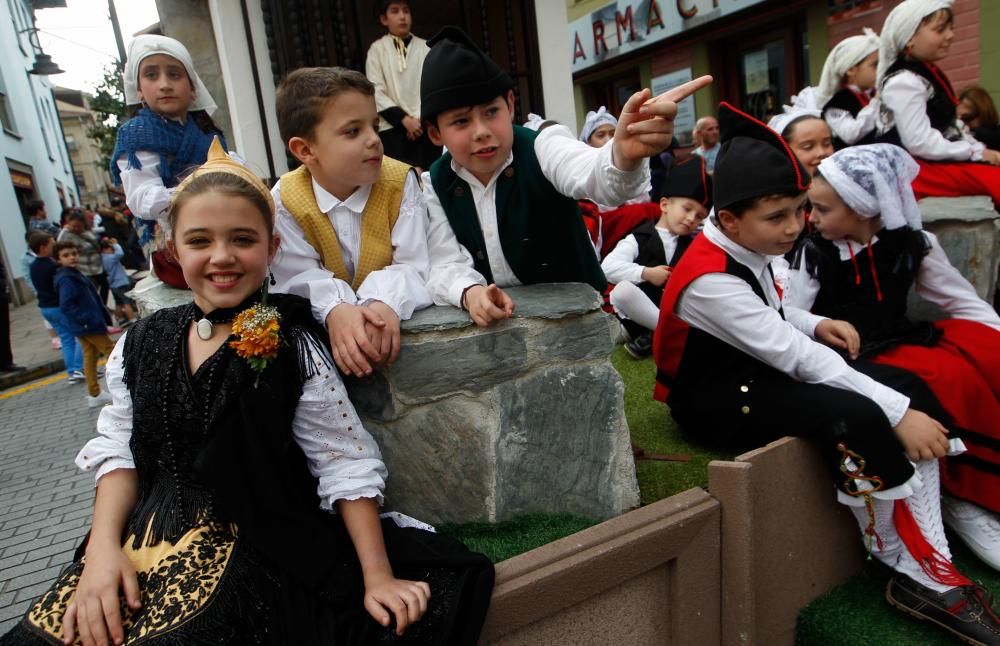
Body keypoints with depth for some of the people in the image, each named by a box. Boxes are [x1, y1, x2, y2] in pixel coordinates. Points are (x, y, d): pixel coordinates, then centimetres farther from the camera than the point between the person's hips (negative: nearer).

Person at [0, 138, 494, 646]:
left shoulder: (291, 348, -11)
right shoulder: (143, 343, 5)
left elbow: (346, 466, -11)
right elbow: (120, 450, 8)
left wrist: (379, 576, -12)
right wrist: (104, 544, -8)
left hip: (251, 547, -4)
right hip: (146, 535, 5)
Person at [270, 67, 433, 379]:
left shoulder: (400, 183, -9)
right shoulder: (284, 200, -7)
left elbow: (412, 266, -15)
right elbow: (302, 277, -12)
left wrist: (387, 303, -35)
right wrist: (335, 310, -34)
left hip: (391, 317, 0)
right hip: (321, 325, 0)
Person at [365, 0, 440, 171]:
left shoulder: (426, 48, 8)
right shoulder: (377, 49, 3)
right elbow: (376, 92, -2)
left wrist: (420, 119, -8)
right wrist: (404, 119, -10)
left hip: (426, 125, 2)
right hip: (392, 127, -1)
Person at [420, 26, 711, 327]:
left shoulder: (542, 148, -13)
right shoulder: (436, 185, -2)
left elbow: (592, 176, -33)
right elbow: (446, 264, -6)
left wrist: (624, 155, -56)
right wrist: (470, 293, -27)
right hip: (493, 325, 2)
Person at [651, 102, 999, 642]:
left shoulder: (749, 248, 0)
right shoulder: (709, 279, -27)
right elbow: (795, 356, -28)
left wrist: (814, 324, -4)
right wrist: (897, 413, -25)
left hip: (761, 369, 9)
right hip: (715, 398, -9)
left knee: (911, 387, -5)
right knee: (855, 417, -31)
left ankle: (933, 558, -7)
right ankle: (913, 574, -8)